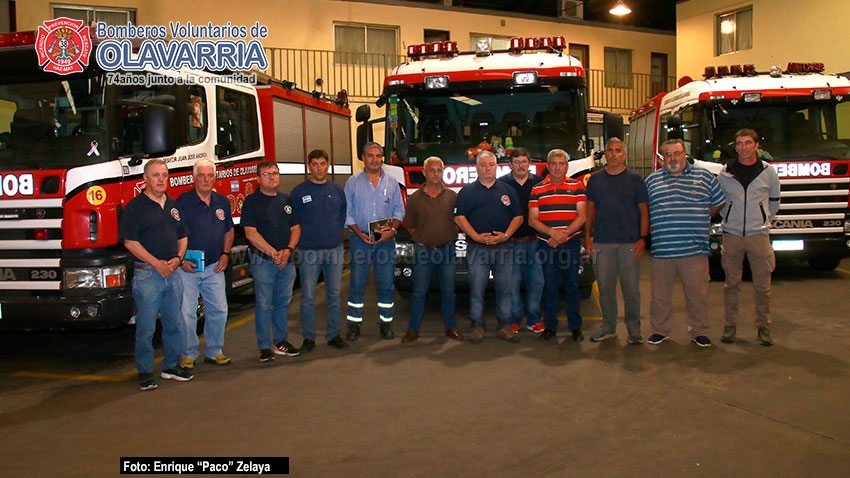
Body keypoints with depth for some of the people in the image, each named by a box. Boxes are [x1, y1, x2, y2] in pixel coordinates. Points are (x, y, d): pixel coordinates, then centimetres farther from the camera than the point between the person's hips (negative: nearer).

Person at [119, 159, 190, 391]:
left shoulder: (173, 206, 14)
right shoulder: (136, 206, -5)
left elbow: (183, 236, 17)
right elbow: (130, 241, -11)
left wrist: (178, 258, -2)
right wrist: (156, 263, -15)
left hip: (173, 273, 6)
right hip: (147, 274, -6)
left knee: (174, 323, 12)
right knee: (146, 327, 0)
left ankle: (171, 365, 25)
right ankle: (145, 371, 11)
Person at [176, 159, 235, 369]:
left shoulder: (222, 202, 9)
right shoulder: (183, 202, -7)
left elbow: (229, 230, 19)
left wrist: (225, 254, 7)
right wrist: (181, 259, -14)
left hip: (214, 267, 5)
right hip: (187, 268, -4)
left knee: (219, 310, 8)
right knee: (186, 313, -1)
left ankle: (214, 351, 23)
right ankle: (188, 354, 13)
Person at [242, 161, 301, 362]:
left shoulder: (286, 200, 13)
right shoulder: (252, 201, -4)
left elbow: (295, 228, 11)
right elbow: (250, 233, -11)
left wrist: (288, 250, -6)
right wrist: (273, 252, -16)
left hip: (286, 260, 5)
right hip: (263, 261, -5)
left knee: (283, 302, 11)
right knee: (264, 304, 0)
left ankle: (281, 341, 23)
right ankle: (264, 347, 8)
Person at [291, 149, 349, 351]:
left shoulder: (337, 190, 9)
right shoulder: (298, 192, -1)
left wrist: (335, 235, 8)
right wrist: (303, 239, 1)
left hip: (335, 250, 3)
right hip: (308, 251, -3)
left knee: (334, 295, 9)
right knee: (308, 297, 1)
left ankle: (333, 334, 19)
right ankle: (308, 337, 11)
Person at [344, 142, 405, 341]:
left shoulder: (392, 182, 8)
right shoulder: (353, 182, 4)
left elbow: (399, 210, 7)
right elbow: (347, 213, 2)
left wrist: (392, 230, -10)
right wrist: (359, 233, -11)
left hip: (386, 240, 1)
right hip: (360, 239, -1)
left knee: (386, 284, 4)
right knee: (357, 284, 2)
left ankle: (386, 323, 14)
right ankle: (354, 324, 10)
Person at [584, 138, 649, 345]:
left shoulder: (635, 179, 4)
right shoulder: (595, 179, 10)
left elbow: (644, 211, 4)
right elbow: (590, 209, 13)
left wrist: (643, 238, -5)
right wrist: (587, 237, 6)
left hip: (629, 243, -2)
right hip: (602, 242, 2)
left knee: (631, 288, 1)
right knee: (605, 287, 6)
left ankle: (634, 329, 13)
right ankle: (608, 327, 18)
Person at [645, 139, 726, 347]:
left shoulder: (704, 176, 8)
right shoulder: (652, 180, 10)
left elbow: (718, 204, 16)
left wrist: (699, 221, 14)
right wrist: (653, 229, 9)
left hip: (695, 250, -1)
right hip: (662, 250, 1)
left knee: (698, 293, 5)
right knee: (660, 294, 8)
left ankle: (699, 331, 19)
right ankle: (660, 330, 22)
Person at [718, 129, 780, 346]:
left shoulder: (768, 172, 4)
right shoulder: (725, 173, 4)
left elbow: (774, 202, 16)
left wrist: (763, 220, 12)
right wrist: (728, 218, 11)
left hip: (759, 234, 0)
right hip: (732, 235, 0)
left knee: (762, 285, 3)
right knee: (732, 284, 6)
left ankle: (764, 327, 14)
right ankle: (730, 326, 15)